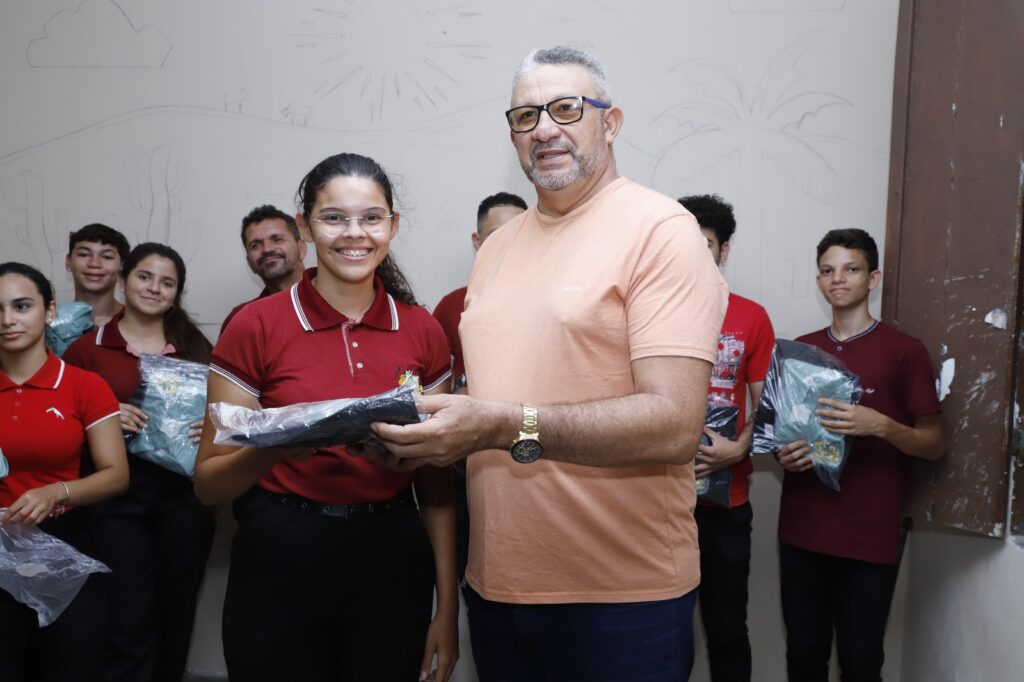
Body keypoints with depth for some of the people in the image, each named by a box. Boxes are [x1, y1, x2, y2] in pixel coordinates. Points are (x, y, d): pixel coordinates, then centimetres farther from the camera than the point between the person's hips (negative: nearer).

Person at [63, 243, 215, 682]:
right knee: (130, 624, -3)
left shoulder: (196, 348, 7)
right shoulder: (86, 349, 2)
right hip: (117, 496, -2)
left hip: (184, 494, 2)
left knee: (177, 615, 12)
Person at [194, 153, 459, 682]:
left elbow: (436, 482, 5)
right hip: (282, 565, -2)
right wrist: (273, 447, -25)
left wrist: (447, 607, 2)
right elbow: (208, 484, -5)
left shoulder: (422, 331, 0)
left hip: (393, 565, 2)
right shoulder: (256, 327, -8)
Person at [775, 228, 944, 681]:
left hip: (870, 536, -3)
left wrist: (881, 426, -21)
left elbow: (934, 444, -2)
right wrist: (783, 454, -3)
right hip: (801, 530, 4)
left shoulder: (904, 351, -3)